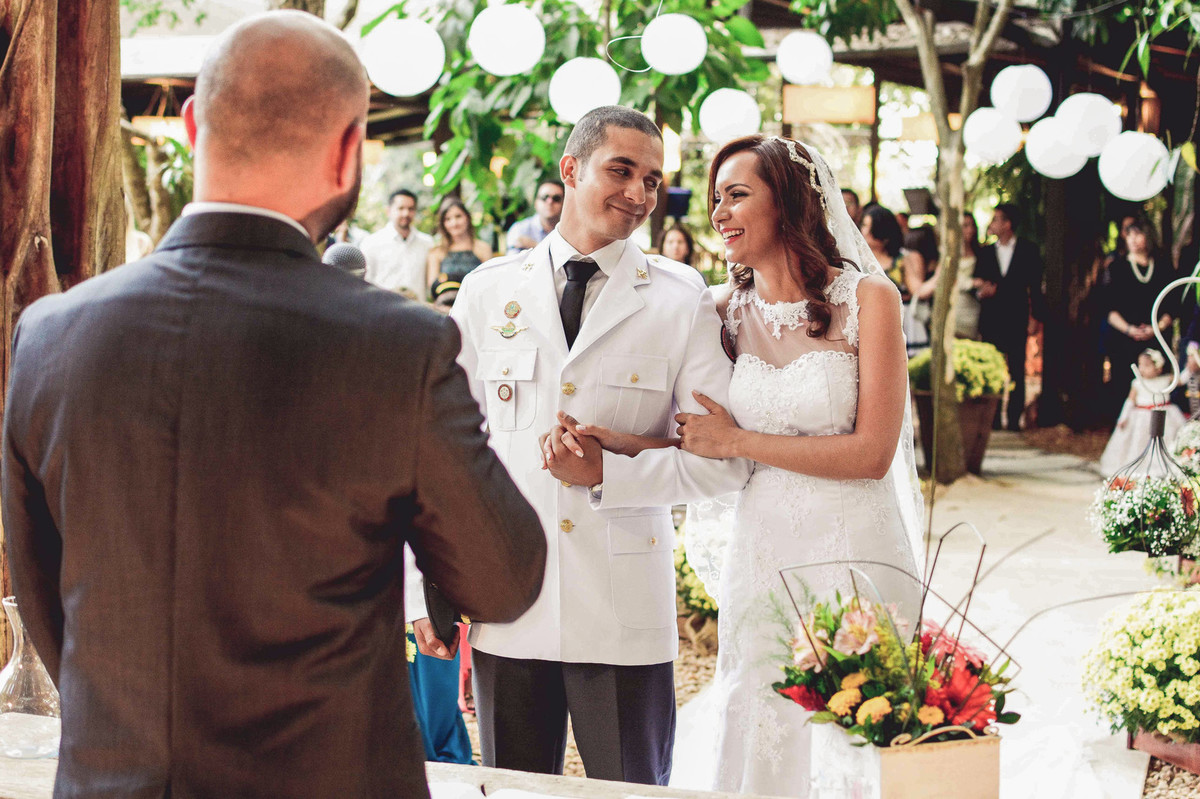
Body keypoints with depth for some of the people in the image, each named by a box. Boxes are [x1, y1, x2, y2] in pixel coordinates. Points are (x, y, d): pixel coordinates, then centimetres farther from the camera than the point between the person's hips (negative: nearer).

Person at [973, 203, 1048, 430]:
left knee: (1017, 373, -1)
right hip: (990, 321, 2)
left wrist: (1036, 317, -3)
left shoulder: (1028, 250, 3)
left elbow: (1035, 286, 3)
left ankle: (1014, 419, 3)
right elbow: (977, 284, 13)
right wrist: (981, 291, -11)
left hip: (1016, 320, -2)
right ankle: (993, 420, 6)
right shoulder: (986, 252, 11)